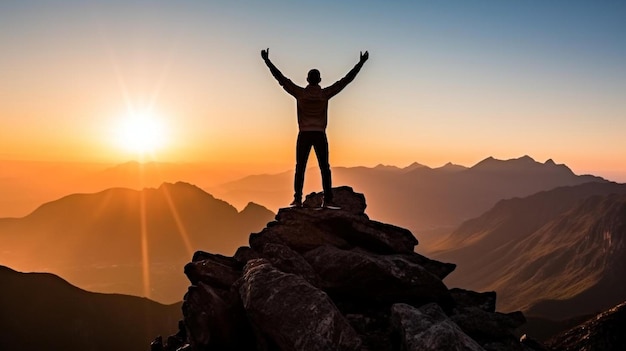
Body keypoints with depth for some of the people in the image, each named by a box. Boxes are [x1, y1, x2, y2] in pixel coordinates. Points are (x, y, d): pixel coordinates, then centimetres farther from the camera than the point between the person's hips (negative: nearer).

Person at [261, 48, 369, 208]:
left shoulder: (300, 93, -2)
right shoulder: (325, 93, -2)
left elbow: (281, 78, 0)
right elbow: (346, 80, 1)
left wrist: (267, 61, 5)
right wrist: (360, 63, 6)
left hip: (304, 135, 0)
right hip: (320, 135, 0)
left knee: (300, 168, 3)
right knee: (324, 168, 3)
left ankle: (298, 199, -2)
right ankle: (328, 199, -1)